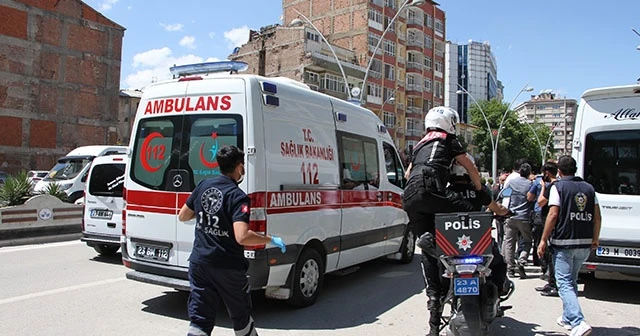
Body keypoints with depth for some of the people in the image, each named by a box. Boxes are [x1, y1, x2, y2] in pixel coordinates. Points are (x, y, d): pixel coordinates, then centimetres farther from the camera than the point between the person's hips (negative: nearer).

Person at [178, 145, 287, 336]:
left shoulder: (203, 186, 2)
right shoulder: (238, 197, -18)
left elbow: (182, 216, 14)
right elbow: (242, 237, -30)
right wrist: (271, 240, -16)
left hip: (199, 262, 5)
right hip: (228, 268, -5)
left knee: (200, 320, 10)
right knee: (241, 316, 19)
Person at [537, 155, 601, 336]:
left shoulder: (558, 187, -6)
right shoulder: (588, 188, 10)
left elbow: (553, 215, -13)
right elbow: (597, 217, 9)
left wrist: (543, 240, -8)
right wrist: (595, 239, 20)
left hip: (564, 242, -6)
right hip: (585, 244, 6)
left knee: (565, 283, -4)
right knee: (572, 281, 19)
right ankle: (568, 318, 28)